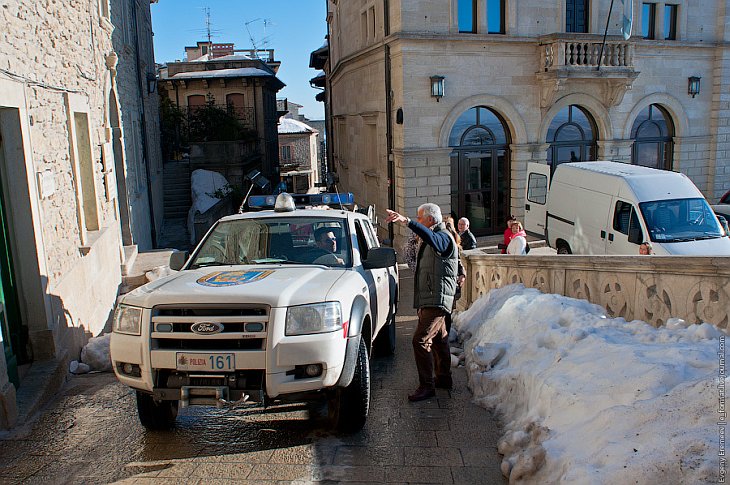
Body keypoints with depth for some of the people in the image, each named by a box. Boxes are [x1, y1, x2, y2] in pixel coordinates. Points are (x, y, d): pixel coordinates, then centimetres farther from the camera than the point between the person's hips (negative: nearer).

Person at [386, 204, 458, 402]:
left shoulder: (443, 237, -14)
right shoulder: (432, 240, 19)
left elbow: (431, 237, -41)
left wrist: (407, 222, -56)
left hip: (437, 300, -11)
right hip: (430, 300, 11)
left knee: (421, 340, -15)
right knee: (438, 339, 19)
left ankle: (427, 386, -10)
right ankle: (444, 378, 32)